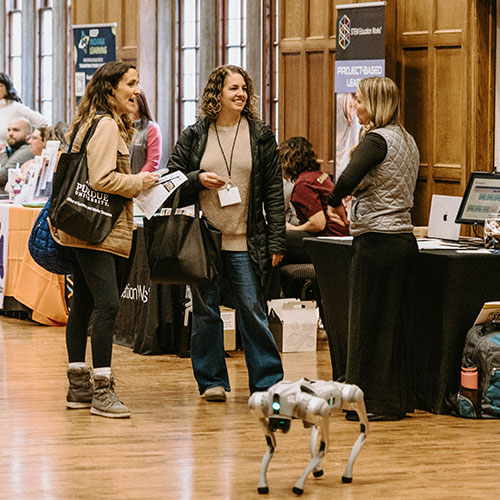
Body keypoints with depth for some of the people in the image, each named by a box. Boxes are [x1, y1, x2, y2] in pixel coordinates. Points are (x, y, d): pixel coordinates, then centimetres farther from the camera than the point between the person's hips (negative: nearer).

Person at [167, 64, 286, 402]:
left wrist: (276, 241, -2)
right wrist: (198, 180, -12)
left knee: (253, 311, -2)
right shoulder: (194, 136, 5)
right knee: (205, 312, 6)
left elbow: (274, 191, 4)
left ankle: (267, 383, 5)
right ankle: (212, 381, 16)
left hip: (245, 242, -1)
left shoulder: (261, 136, 4)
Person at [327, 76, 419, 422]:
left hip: (377, 239, -9)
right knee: (397, 321, 12)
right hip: (404, 236, 9)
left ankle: (376, 401, 2)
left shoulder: (377, 140, -13)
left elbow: (348, 179, -28)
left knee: (370, 320, -1)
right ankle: (400, 398, 16)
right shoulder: (407, 141, 14)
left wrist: (335, 203, -10)